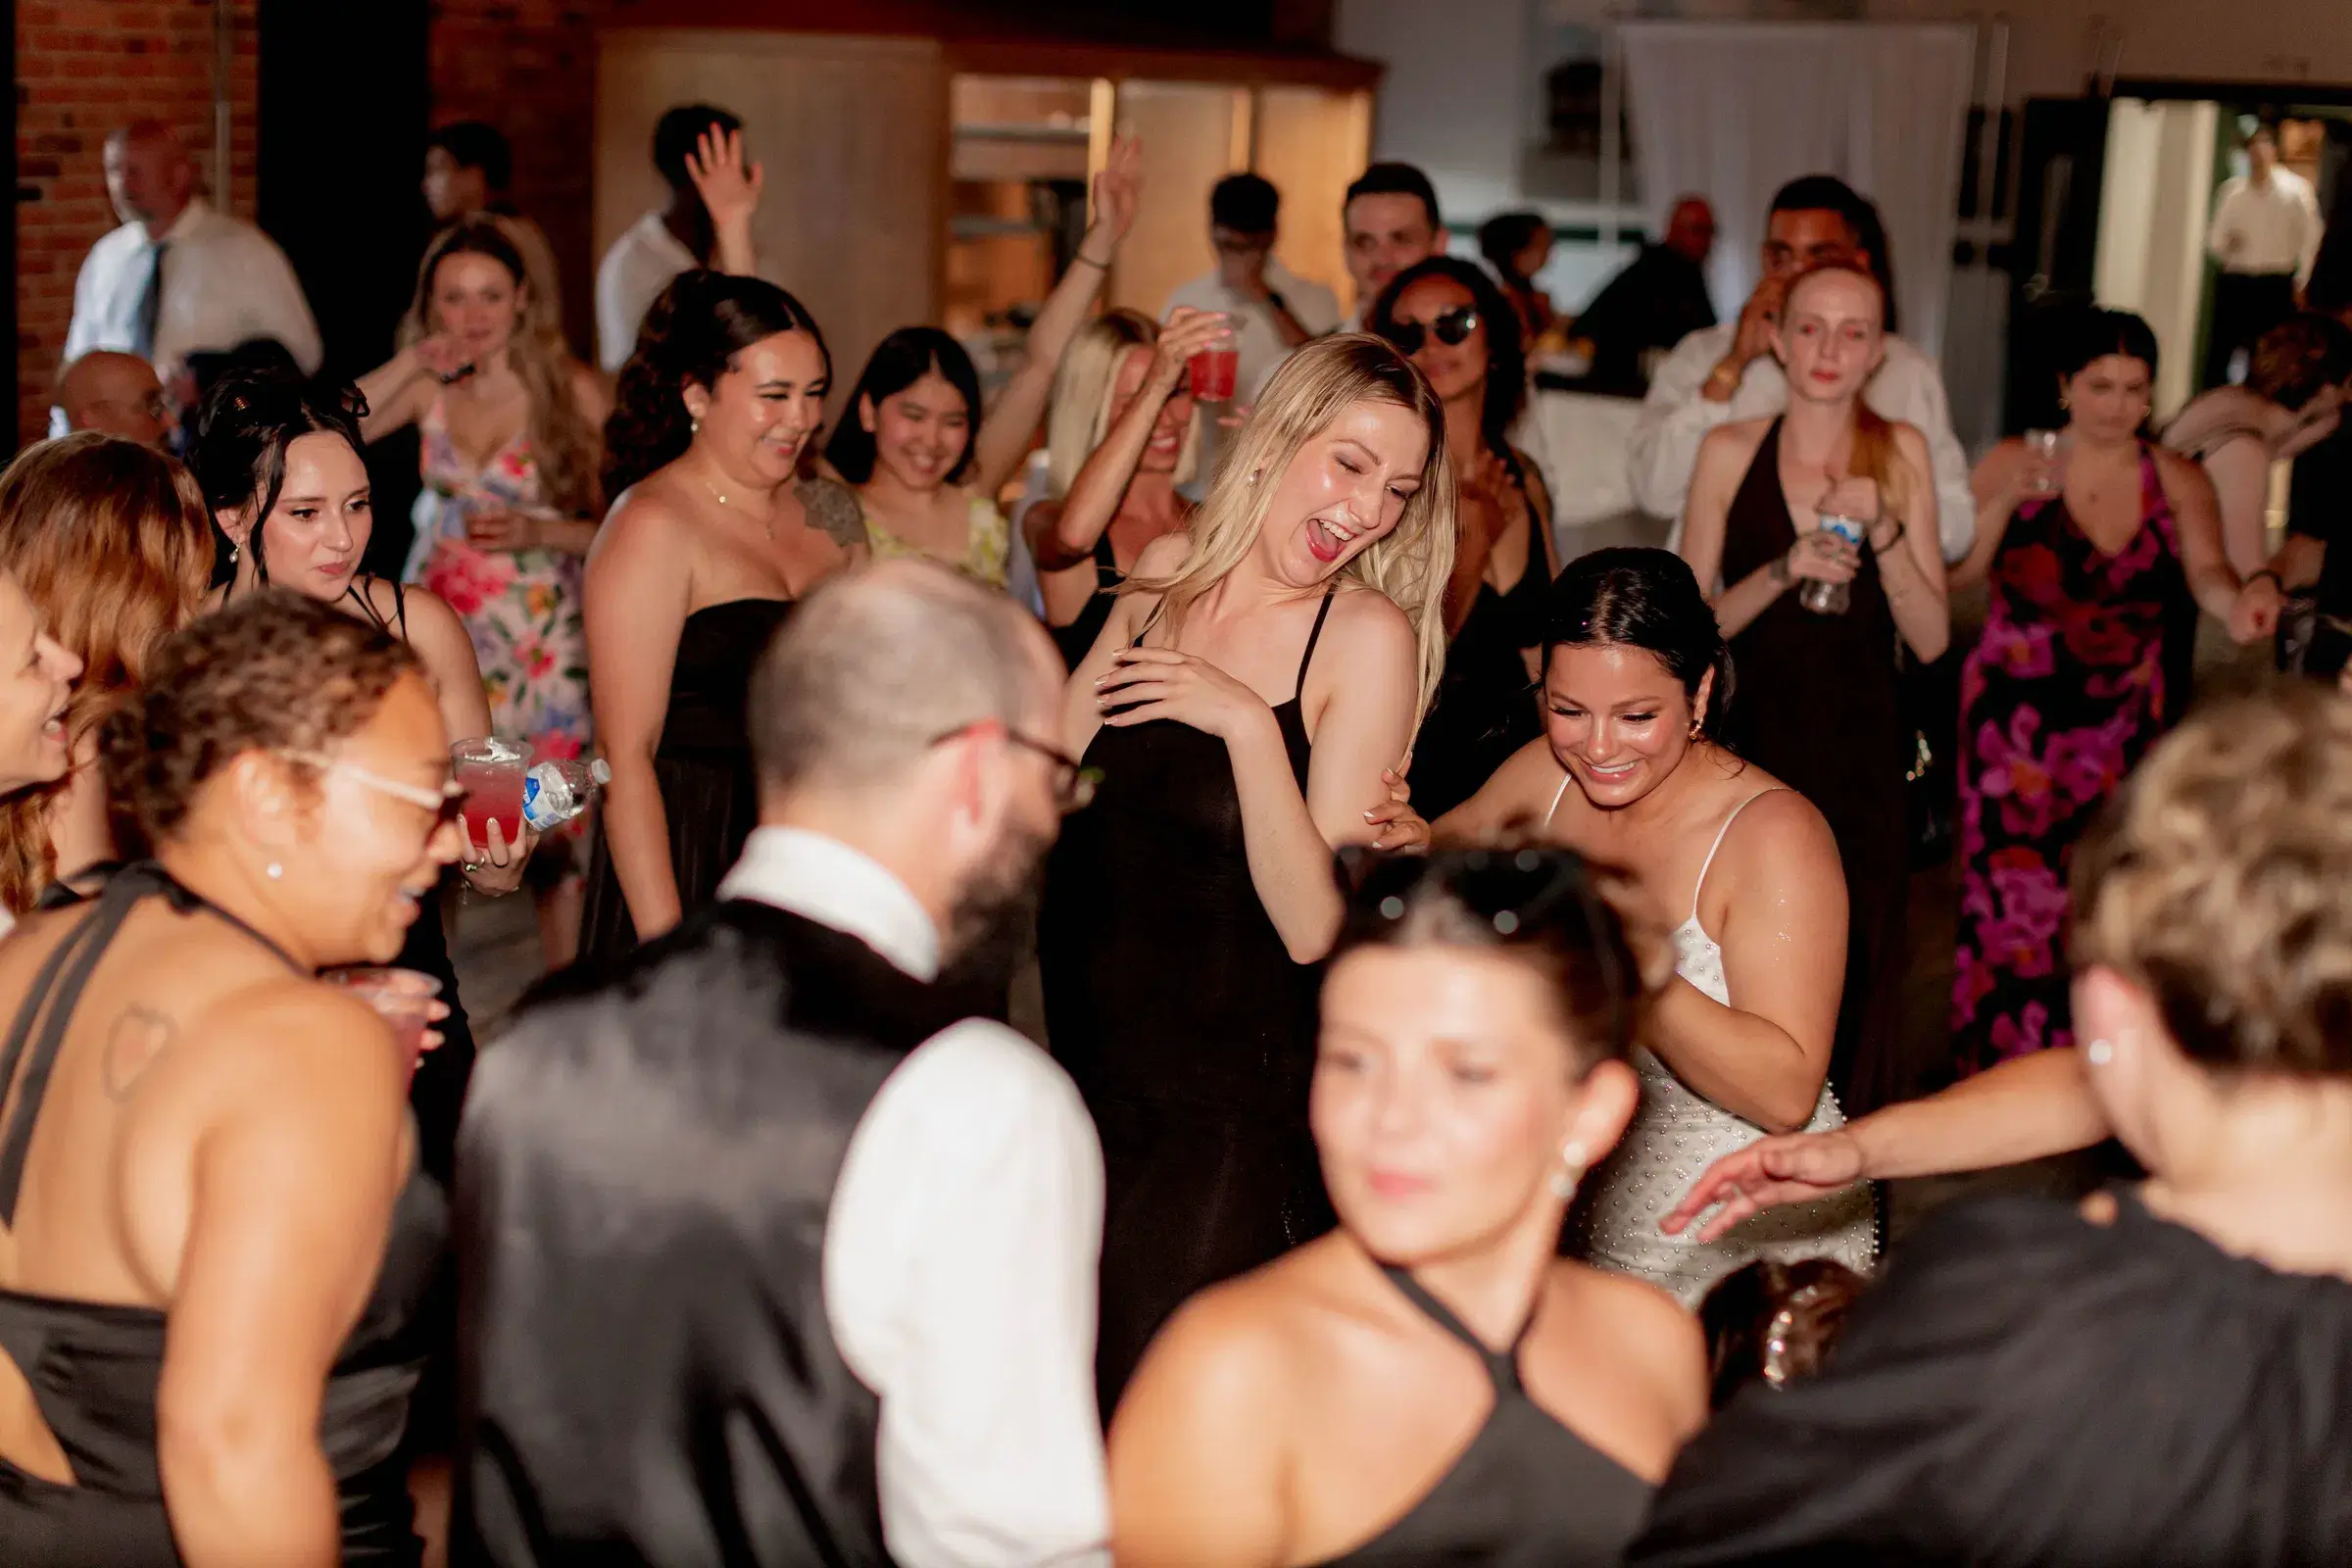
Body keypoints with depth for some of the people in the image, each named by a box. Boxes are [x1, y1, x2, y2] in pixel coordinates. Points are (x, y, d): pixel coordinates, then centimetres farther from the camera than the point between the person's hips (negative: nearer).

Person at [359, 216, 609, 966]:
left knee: (556, 832, -4)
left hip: (543, 642, -3)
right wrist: (410, 364, -9)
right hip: (439, 626, 3)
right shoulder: (429, 388, 6)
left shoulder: (573, 391, -3)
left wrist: (537, 532, -17)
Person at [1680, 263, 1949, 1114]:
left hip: (1861, 754, 1)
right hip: (1753, 740, -1)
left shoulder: (1900, 453, 3)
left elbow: (1931, 639, 0)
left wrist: (1882, 529, -14)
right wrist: (1785, 571, -15)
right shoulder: (1730, 450, 2)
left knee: (1856, 965, 2)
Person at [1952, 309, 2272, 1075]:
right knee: (2013, 890, -6)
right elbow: (1956, 574, -5)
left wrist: (2241, 599, -33)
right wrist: (2005, 501, -19)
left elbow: (2207, 573, -11)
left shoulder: (2178, 481, 4)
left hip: (2123, 724, 2)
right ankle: (1994, 1063, 7)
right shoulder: (2011, 464, 0)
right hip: (2017, 716, -2)